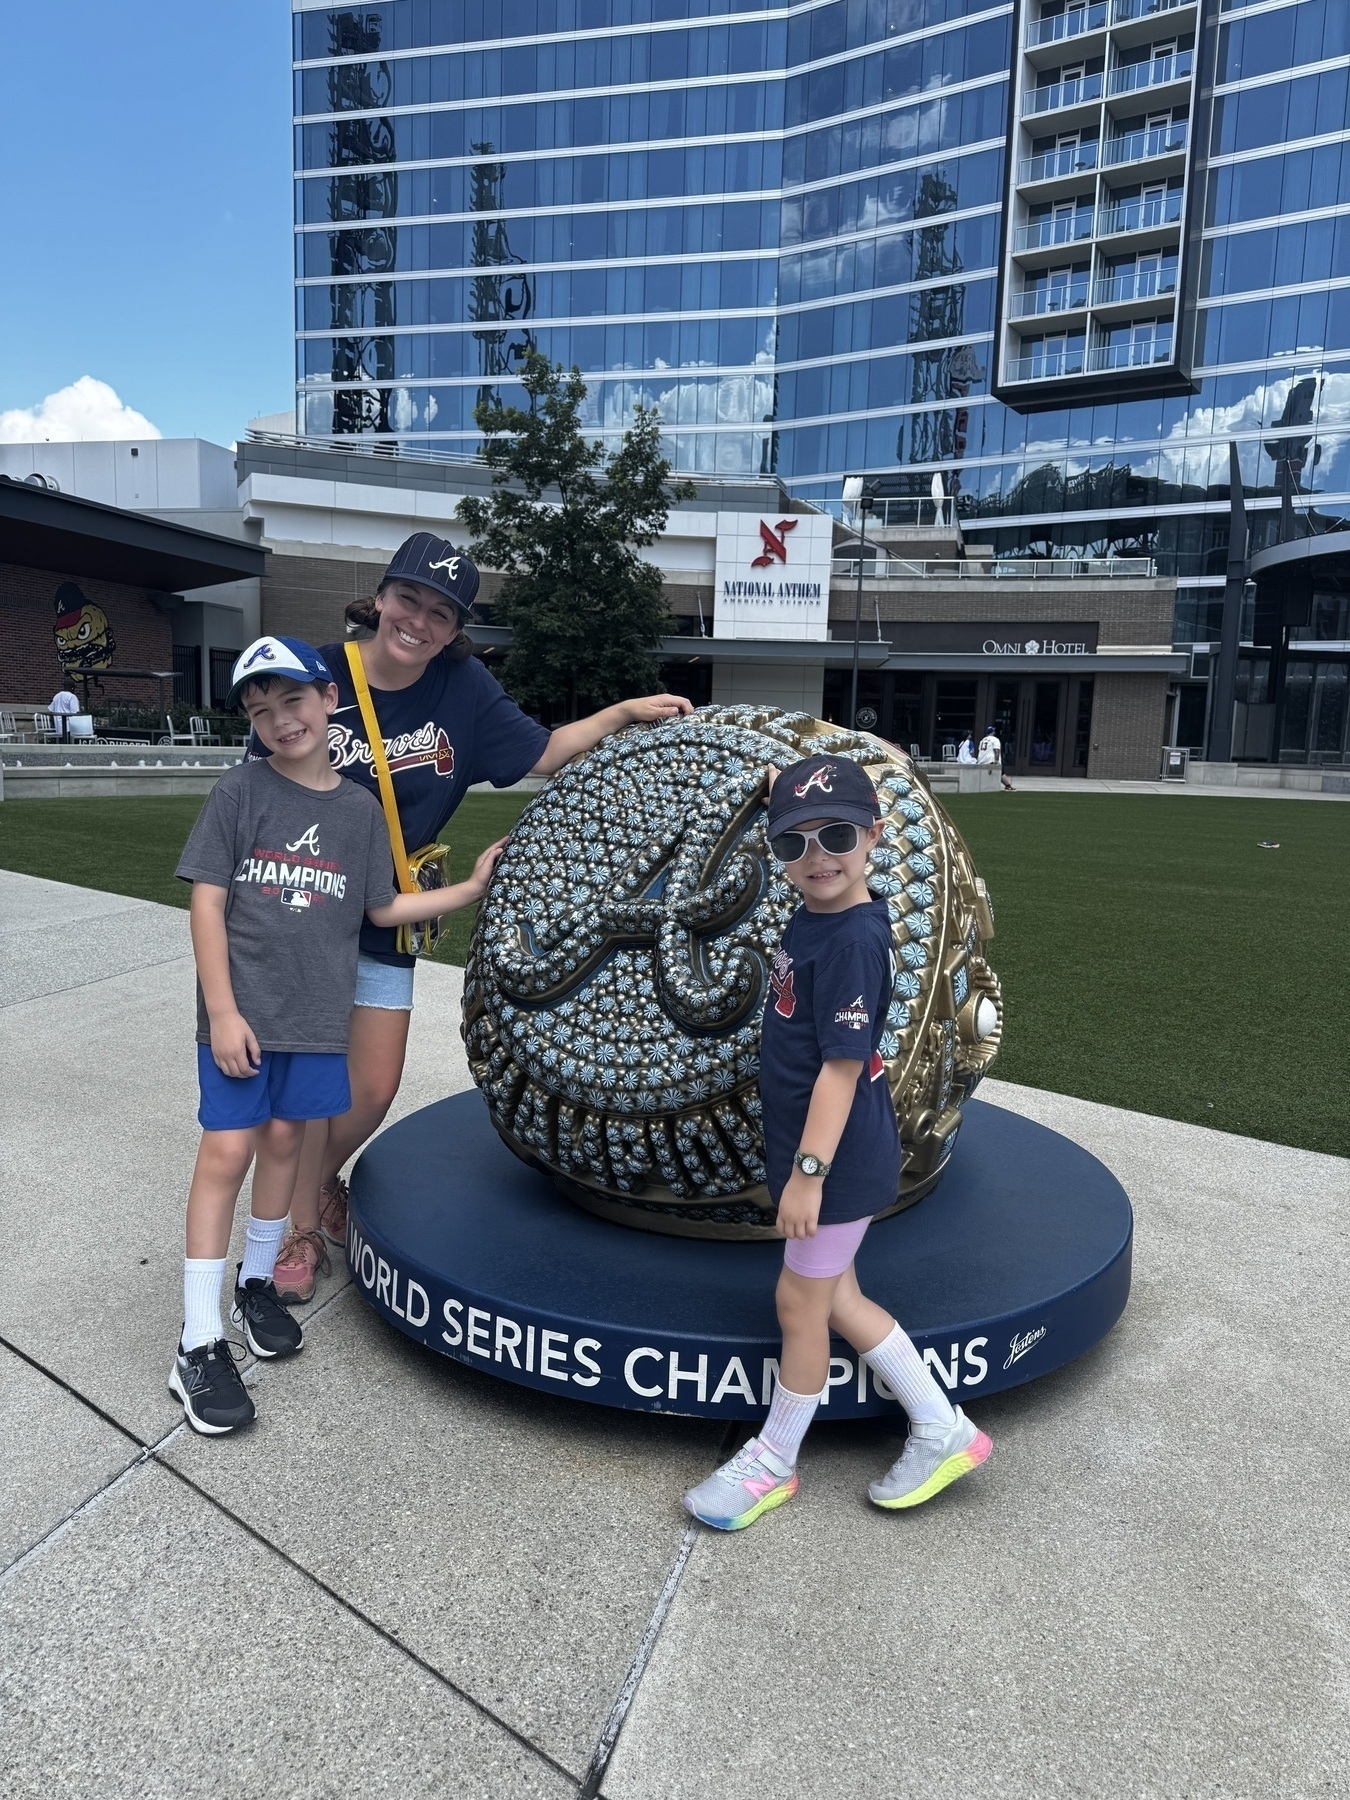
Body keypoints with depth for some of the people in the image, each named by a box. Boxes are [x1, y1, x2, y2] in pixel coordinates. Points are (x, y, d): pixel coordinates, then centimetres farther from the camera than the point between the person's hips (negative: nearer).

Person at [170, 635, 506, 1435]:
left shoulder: (361, 809, 4)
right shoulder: (240, 792, -6)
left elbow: (382, 908, 10)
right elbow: (207, 903, -7)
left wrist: (472, 888, 6)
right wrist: (222, 1011, -13)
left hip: (317, 1012, 3)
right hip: (242, 1009, -3)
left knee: (285, 1137, 14)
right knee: (227, 1152, -4)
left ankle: (257, 1281, 36)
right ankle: (199, 1344, 6)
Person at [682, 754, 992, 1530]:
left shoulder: (854, 940, -22)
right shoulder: (811, 920, 4)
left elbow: (843, 1063, -24)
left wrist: (808, 1169, -24)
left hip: (840, 1156, -9)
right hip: (810, 1145, 9)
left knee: (801, 1302, 8)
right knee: (835, 1298, 19)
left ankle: (774, 1461, 31)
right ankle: (943, 1430, 33)